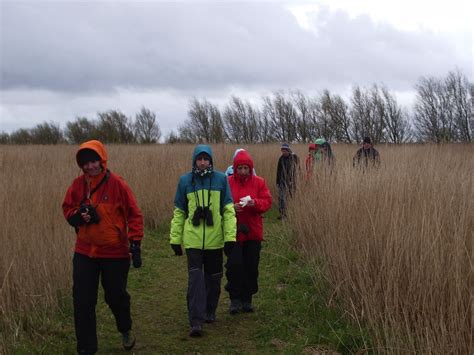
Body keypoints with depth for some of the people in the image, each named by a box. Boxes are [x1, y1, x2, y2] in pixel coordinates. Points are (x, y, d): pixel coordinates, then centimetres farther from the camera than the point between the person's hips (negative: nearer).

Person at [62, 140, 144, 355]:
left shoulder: (117, 184, -12)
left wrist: (135, 244, -14)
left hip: (115, 252, -3)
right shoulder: (78, 185, -1)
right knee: (82, 301, 0)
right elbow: (67, 209, 10)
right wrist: (79, 215, -13)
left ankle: (126, 331, 44)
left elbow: (134, 215, -9)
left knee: (116, 296, 13)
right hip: (84, 252, 3)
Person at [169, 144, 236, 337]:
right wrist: (175, 239, 4)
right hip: (192, 240, -1)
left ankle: (210, 312, 34)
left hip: (215, 239, 1)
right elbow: (179, 212, 6)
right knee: (195, 278, -8)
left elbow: (228, 209, -1)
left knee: (213, 277, 14)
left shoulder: (220, 179, -1)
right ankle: (196, 321, -6)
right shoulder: (185, 180, 1)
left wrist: (230, 236, -7)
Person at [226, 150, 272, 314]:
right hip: (233, 232, -2)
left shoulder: (259, 182, 4)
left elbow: (267, 202, 0)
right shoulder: (227, 182, -1)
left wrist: (254, 203, -19)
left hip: (253, 233, 2)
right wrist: (232, 207, -21)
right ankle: (235, 299, 9)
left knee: (251, 268, 7)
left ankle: (247, 299, 22)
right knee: (234, 266, -6)